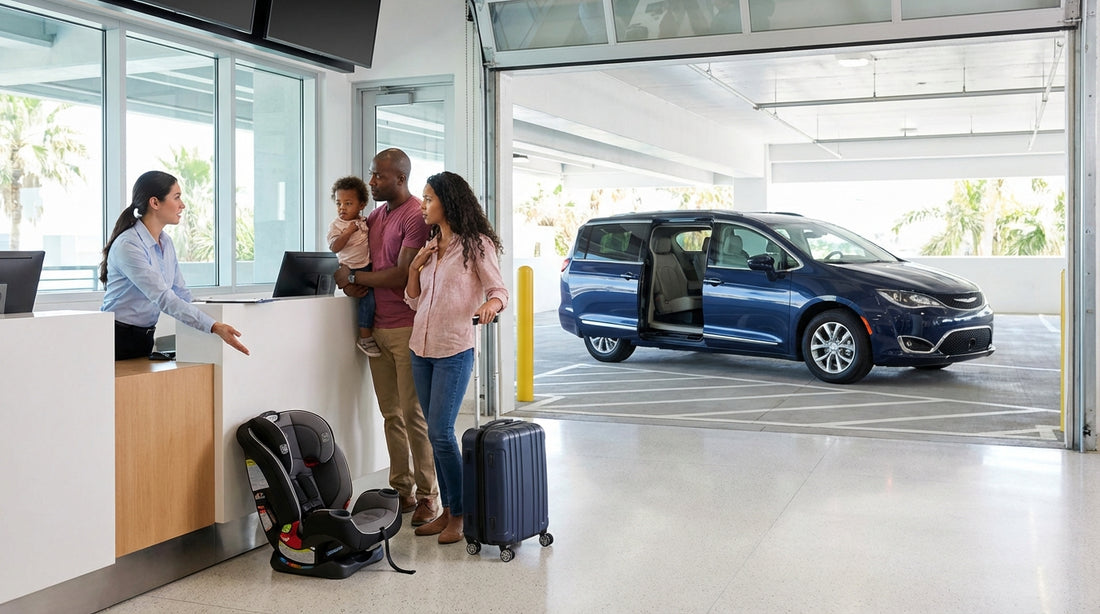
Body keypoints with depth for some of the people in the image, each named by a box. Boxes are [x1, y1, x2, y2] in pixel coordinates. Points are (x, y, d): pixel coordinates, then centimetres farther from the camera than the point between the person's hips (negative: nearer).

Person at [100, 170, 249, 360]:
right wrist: (214, 327, -35)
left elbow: (181, 293, 10)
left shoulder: (166, 242, 8)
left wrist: (218, 323, -3)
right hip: (118, 339, -8)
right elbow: (164, 299, -29)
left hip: (145, 338, 8)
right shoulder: (128, 246, -20)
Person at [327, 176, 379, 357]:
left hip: (367, 267, 7)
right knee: (368, 295, -23)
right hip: (349, 270, -7)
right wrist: (348, 231, -24)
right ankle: (365, 337, -15)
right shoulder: (336, 225, -6)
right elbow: (334, 247, -19)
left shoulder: (364, 222, 11)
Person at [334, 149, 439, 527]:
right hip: (377, 327, 8)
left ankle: (427, 496, 4)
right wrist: (349, 278, 0)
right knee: (391, 414, 9)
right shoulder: (374, 216, 17)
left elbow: (402, 275, -16)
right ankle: (402, 490, 17)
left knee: (413, 413, -5)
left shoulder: (416, 216, -10)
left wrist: (354, 278, -6)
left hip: (407, 328, -8)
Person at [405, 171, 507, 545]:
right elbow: (413, 300, 17)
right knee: (436, 434, 9)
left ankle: (459, 515, 2)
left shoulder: (476, 245, -5)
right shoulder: (430, 246, 15)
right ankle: (446, 510, 17)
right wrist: (415, 268, 1)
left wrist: (491, 303, -29)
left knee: (441, 433, -10)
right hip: (421, 349, 7)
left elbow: (499, 289, -7)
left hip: (454, 351, -7)